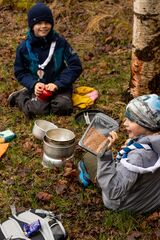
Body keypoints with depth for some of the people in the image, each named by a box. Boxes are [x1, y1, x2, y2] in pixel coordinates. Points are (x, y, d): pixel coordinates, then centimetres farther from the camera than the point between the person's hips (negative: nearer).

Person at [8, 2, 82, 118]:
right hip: (38, 86, -1)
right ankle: (20, 97, 6)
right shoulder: (24, 47, -6)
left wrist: (58, 84, -20)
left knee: (62, 106, -27)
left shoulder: (60, 42, -9)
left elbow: (76, 66, -9)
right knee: (38, 109, -27)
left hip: (59, 85, 1)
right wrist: (33, 84, -18)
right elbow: (20, 72, 3)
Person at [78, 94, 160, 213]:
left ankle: (89, 175, 40)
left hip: (125, 204, -6)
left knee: (89, 157, 8)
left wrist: (105, 153, -41)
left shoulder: (139, 155, -39)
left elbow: (113, 192, -37)